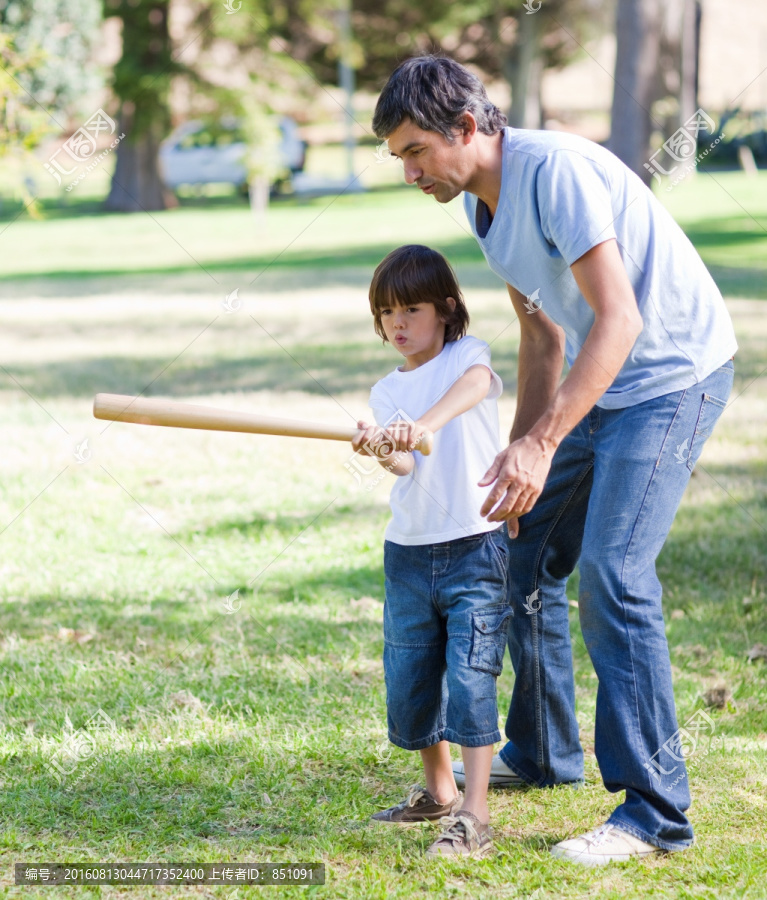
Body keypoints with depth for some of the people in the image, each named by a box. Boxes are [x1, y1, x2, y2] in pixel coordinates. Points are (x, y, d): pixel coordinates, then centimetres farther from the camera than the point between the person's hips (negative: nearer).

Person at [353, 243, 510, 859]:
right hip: (409, 550, 5)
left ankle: (474, 816, -10)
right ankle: (438, 791, 30)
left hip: (477, 546, -5)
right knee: (408, 681, 9)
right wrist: (384, 450, -32)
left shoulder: (468, 355, -1)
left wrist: (423, 424, -45)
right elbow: (407, 464, -8)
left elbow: (475, 384, -28)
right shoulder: (388, 391, 10)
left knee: (470, 677, -11)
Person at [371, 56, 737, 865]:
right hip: (601, 386, 10)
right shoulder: (482, 205, 6)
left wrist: (542, 445, -34)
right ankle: (544, 752, 30)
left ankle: (655, 811, -13)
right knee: (528, 555, 12)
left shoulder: (556, 171, -24)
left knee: (612, 574, -18)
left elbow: (618, 319, -30)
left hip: (674, 376, -10)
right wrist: (518, 454, 13)